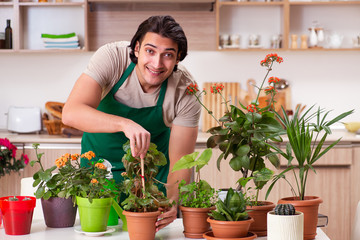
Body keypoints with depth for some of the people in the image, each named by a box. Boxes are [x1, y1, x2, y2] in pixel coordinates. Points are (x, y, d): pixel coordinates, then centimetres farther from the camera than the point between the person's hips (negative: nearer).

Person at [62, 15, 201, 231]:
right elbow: (71, 113, -42)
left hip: (155, 164, 1)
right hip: (102, 157, 0)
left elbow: (180, 160, -24)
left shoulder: (185, 90, -26)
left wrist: (173, 201, -44)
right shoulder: (112, 57, -30)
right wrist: (124, 124, -58)